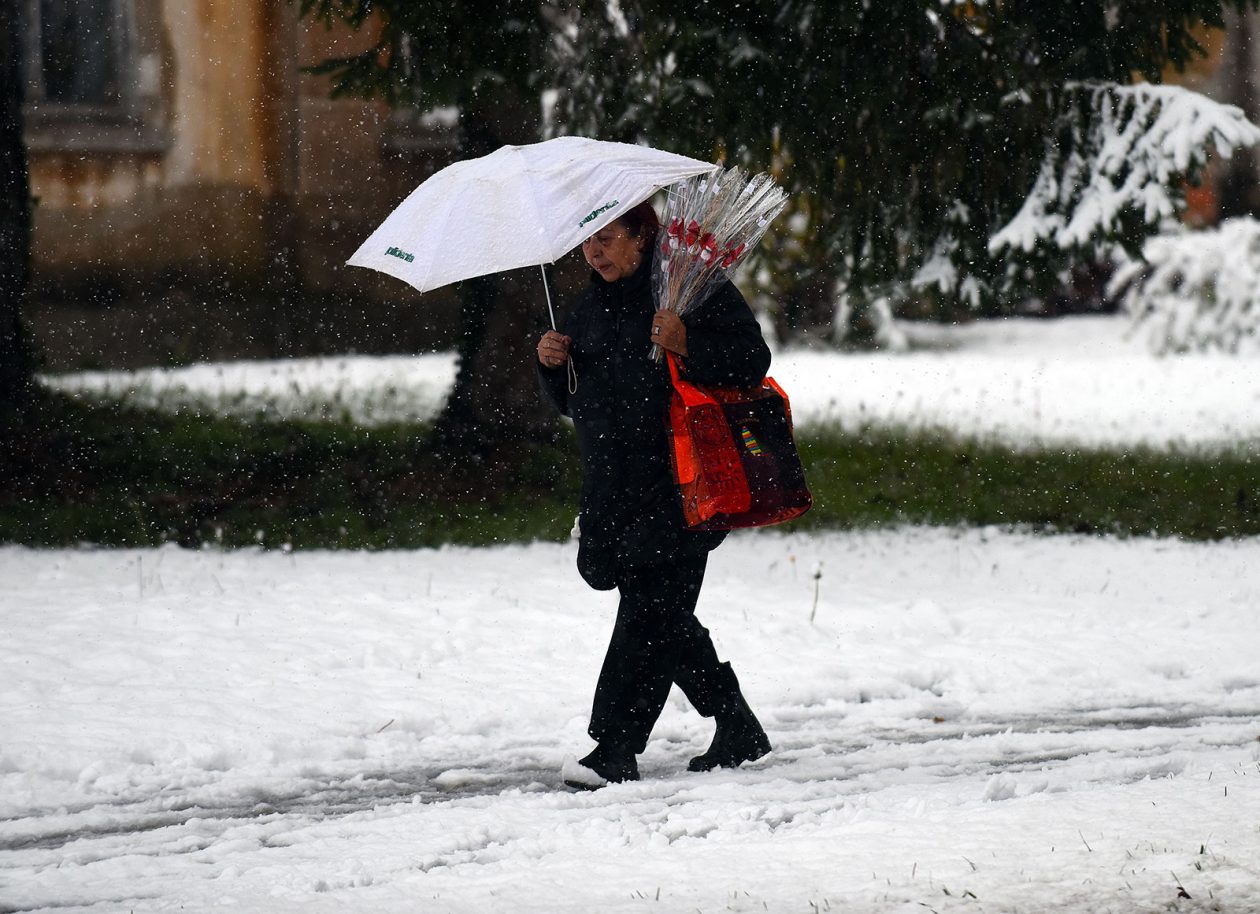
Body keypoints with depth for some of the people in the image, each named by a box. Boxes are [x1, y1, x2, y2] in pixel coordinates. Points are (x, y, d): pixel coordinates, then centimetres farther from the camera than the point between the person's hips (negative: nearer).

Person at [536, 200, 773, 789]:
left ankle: (615, 749, -14)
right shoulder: (591, 308, 18)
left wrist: (687, 345, -24)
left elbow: (752, 361, -10)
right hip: (615, 489, 8)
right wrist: (553, 364, 3)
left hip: (680, 487, -8)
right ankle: (737, 729, 22)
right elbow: (573, 402, 23)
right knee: (663, 616, 8)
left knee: (649, 610, -12)